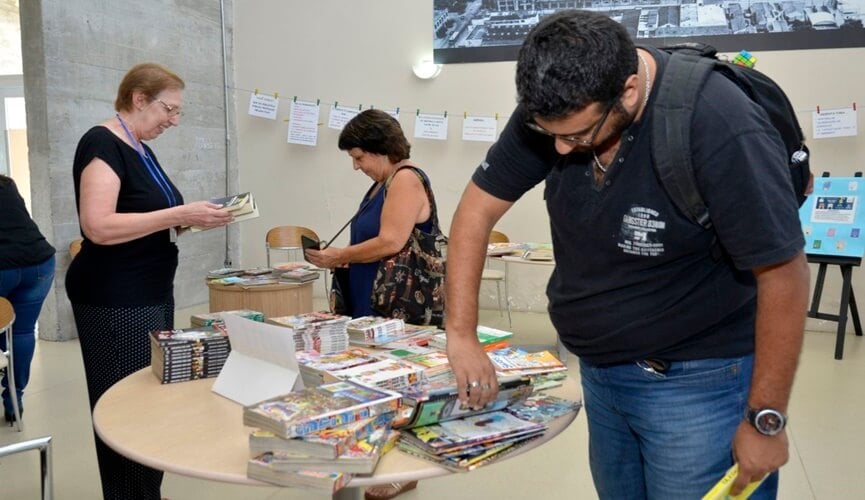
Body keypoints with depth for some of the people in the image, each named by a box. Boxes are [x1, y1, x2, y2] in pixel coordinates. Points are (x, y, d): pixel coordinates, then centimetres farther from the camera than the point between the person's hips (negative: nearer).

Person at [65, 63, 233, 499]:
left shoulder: (141, 150, 14)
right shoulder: (102, 144, -14)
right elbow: (98, 227, -25)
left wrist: (190, 218, 2)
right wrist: (179, 214, -25)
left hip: (150, 295, 9)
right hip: (113, 301, -9)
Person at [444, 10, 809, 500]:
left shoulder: (723, 131, -27)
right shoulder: (552, 111, -10)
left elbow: (784, 274, -20)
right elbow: (478, 208, -4)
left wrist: (766, 421, -14)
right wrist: (462, 334, -10)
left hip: (696, 379, -5)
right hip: (599, 369, 6)